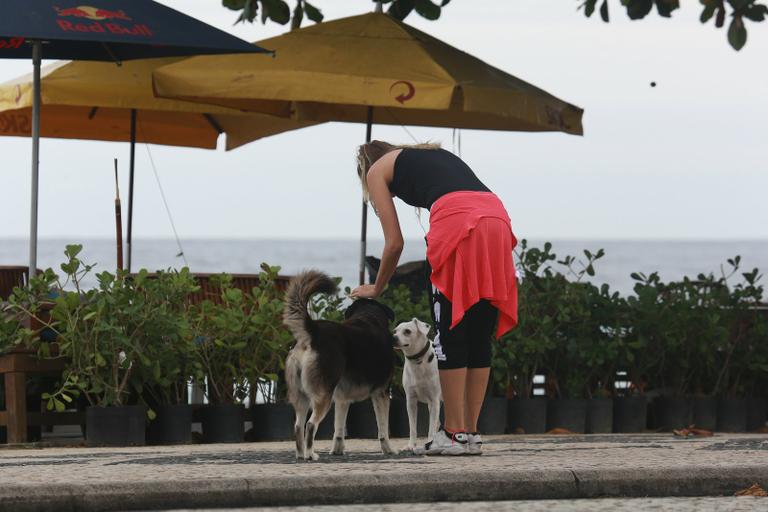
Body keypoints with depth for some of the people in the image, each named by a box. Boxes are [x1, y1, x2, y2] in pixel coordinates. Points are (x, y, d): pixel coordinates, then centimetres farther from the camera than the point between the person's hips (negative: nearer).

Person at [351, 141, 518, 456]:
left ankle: (454, 433, -1)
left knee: (450, 333, 0)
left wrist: (376, 289, 31)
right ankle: (471, 432, 12)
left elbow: (395, 243, 16)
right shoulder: (432, 154, 38)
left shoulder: (377, 169, 21)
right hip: (497, 216, 6)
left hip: (457, 220, -6)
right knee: (479, 337, 10)